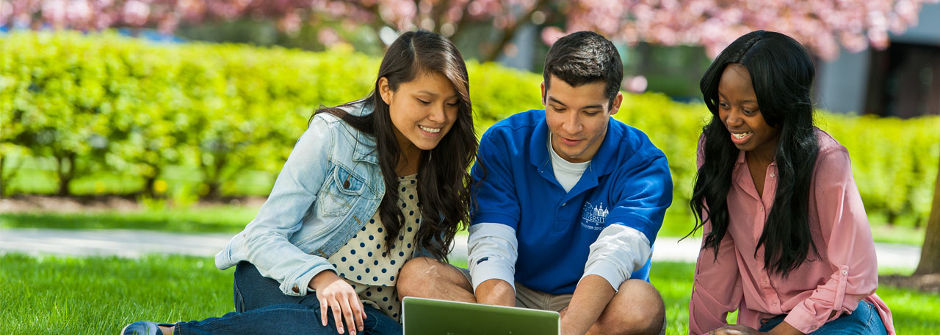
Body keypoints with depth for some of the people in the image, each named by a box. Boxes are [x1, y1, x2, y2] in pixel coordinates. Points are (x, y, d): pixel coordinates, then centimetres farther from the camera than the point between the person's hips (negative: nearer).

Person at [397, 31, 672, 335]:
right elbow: (492, 248, -16)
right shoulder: (504, 142, -5)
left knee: (643, 304, -38)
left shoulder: (642, 164, -11)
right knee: (418, 276, -24)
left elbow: (612, 256, -29)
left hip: (599, 309, -2)